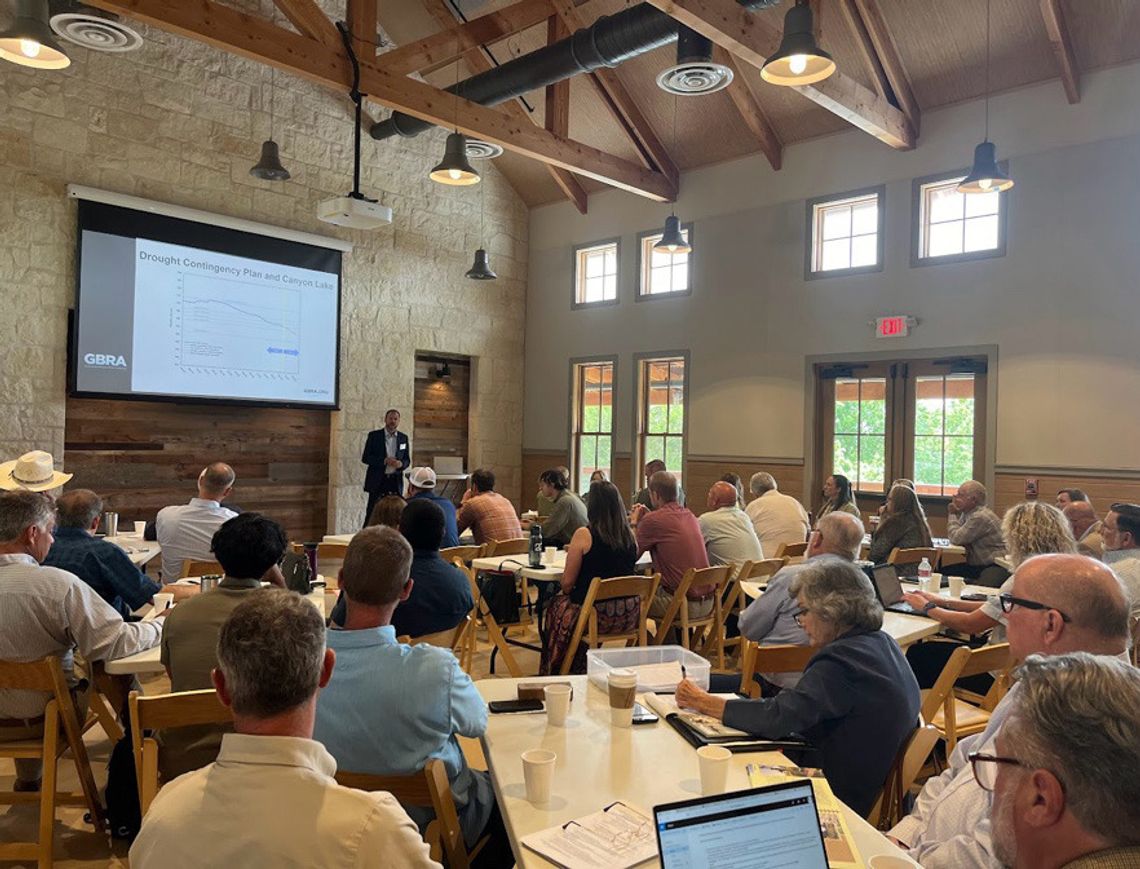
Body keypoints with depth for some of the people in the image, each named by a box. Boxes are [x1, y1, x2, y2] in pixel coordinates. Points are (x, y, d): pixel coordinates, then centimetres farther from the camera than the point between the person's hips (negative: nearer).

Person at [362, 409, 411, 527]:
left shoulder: (403, 438, 10)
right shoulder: (374, 435, 1)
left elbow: (407, 460, 13)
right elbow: (365, 458, -3)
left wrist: (401, 464, -11)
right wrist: (384, 461, -16)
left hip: (396, 481, 3)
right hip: (377, 481, -2)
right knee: (372, 512, -3)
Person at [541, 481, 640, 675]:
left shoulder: (584, 535, -12)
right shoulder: (630, 535, 2)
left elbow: (567, 583, -8)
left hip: (598, 616, -5)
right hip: (630, 616, 5)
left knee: (556, 604, 23)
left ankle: (553, 675, 37)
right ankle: (581, 670, 39)